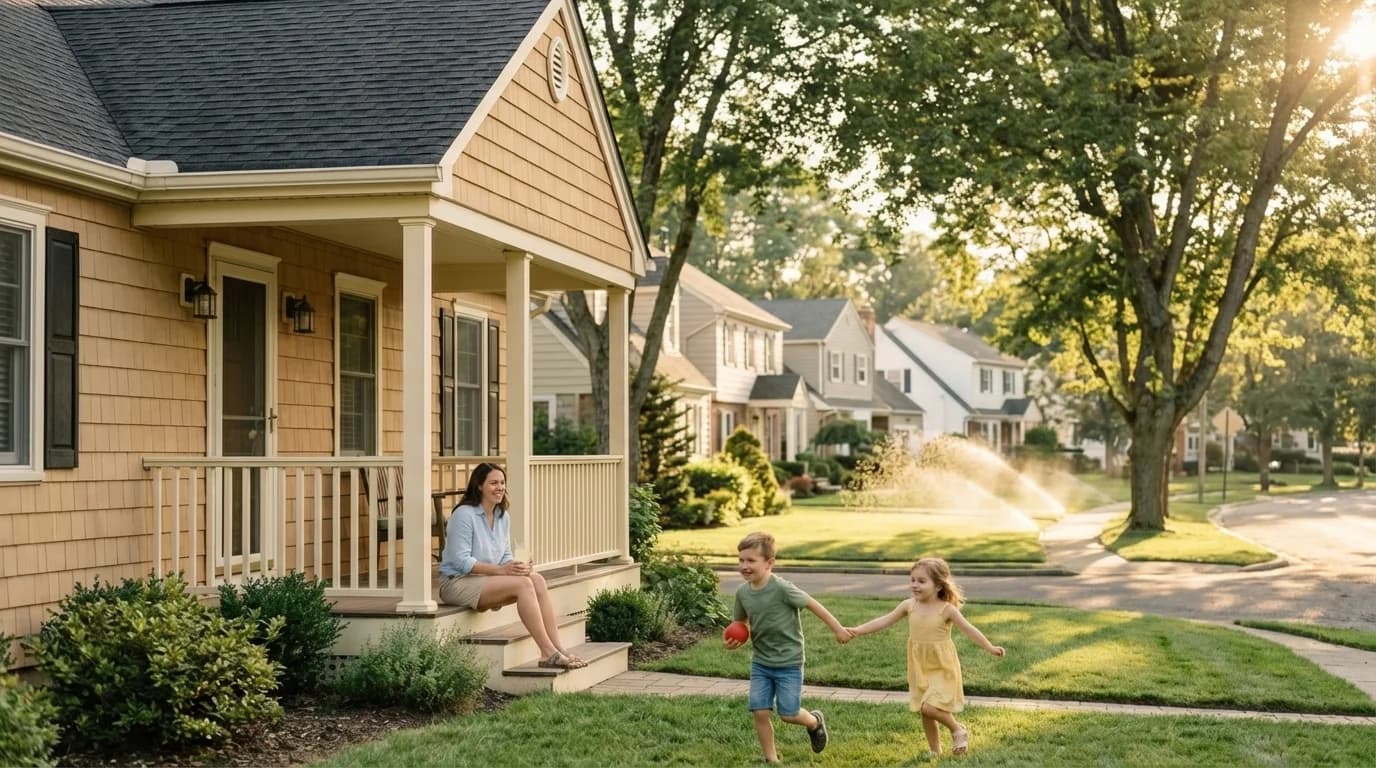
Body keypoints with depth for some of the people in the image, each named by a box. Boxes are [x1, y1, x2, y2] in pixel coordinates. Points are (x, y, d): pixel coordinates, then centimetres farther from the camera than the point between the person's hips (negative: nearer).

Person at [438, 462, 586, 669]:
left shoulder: (503, 517, 12)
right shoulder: (464, 515, -12)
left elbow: (505, 556, 14)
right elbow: (461, 561, -18)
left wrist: (515, 566, -11)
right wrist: (501, 570, -24)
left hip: (487, 580, 7)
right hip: (457, 583, -7)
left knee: (537, 580, -19)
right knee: (523, 584, -28)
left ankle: (556, 648, -25)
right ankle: (549, 653, -30)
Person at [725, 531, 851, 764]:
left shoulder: (781, 589, -23)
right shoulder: (742, 592, -5)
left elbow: (811, 604, -12)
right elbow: (740, 623, 11)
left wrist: (838, 629, -6)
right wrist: (734, 641, -10)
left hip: (789, 663, -5)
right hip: (761, 663, 5)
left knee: (788, 714, -1)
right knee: (760, 712, -2)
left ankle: (815, 722, 33)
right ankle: (771, 759, 16)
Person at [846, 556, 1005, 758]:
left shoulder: (946, 609, -14)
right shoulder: (909, 605, -4)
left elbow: (969, 629, -10)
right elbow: (883, 621, -4)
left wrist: (990, 648, -16)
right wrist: (857, 630, -12)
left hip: (942, 668, -5)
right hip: (919, 668, 5)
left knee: (930, 707, -18)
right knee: (924, 711, 11)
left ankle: (958, 730, 8)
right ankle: (935, 750, 28)